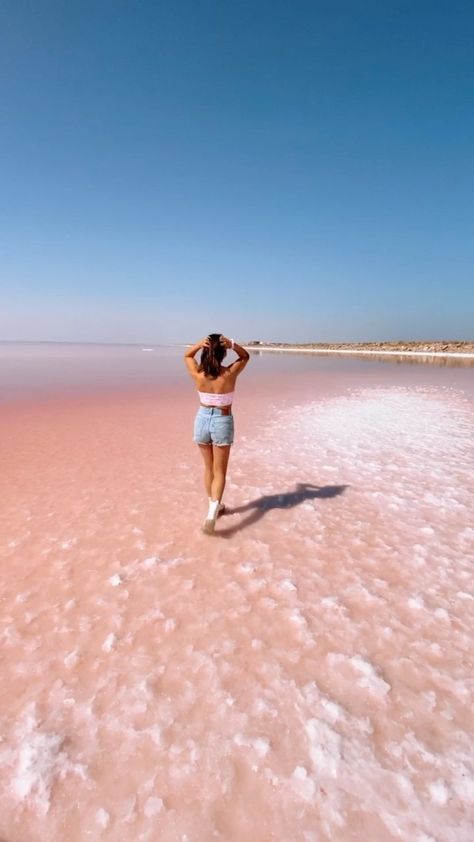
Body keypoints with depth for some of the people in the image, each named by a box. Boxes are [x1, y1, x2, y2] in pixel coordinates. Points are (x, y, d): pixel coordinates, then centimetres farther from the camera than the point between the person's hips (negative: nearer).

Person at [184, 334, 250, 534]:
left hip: (203, 419, 3)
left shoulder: (198, 374, -11)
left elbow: (187, 355, 10)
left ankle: (215, 506, 34)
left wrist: (199, 344, -10)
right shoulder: (230, 374, -15)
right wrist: (232, 344, -15)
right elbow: (245, 356, 4)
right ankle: (212, 512, -11)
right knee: (219, 471, 5)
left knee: (209, 467, 19)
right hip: (222, 422, -2)